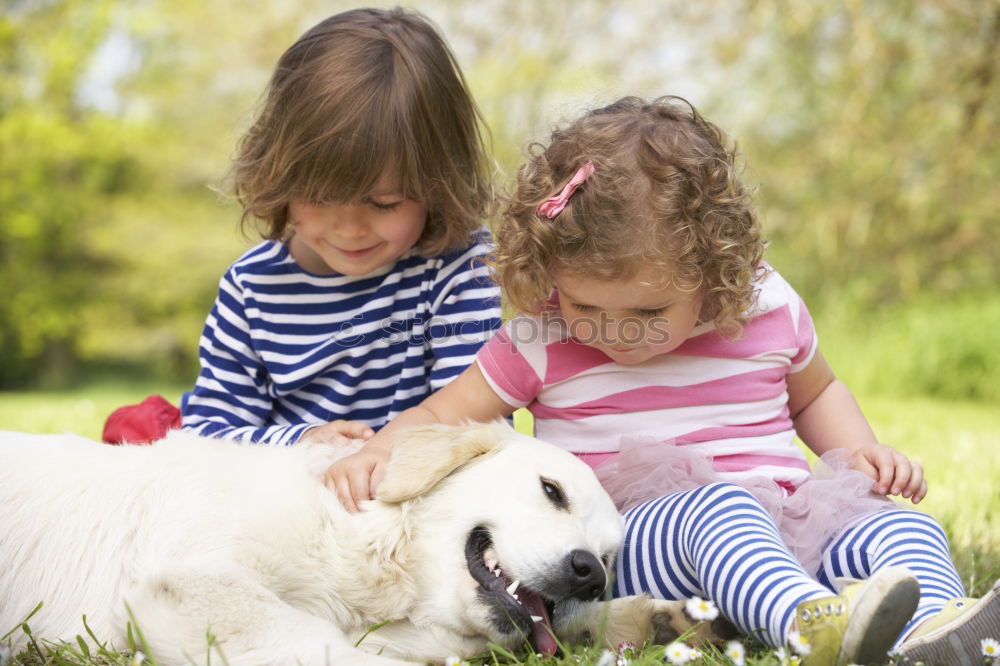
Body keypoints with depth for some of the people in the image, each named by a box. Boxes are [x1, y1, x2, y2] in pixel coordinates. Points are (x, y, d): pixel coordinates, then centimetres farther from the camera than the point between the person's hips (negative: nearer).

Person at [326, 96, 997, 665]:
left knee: (903, 527, -20)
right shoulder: (540, 344, 0)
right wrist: (380, 450, -16)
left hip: (790, 531, 4)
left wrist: (861, 448, 6)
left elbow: (815, 391, 25)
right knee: (718, 508, -35)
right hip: (634, 538, -3)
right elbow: (439, 415, 5)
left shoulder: (769, 309, 6)